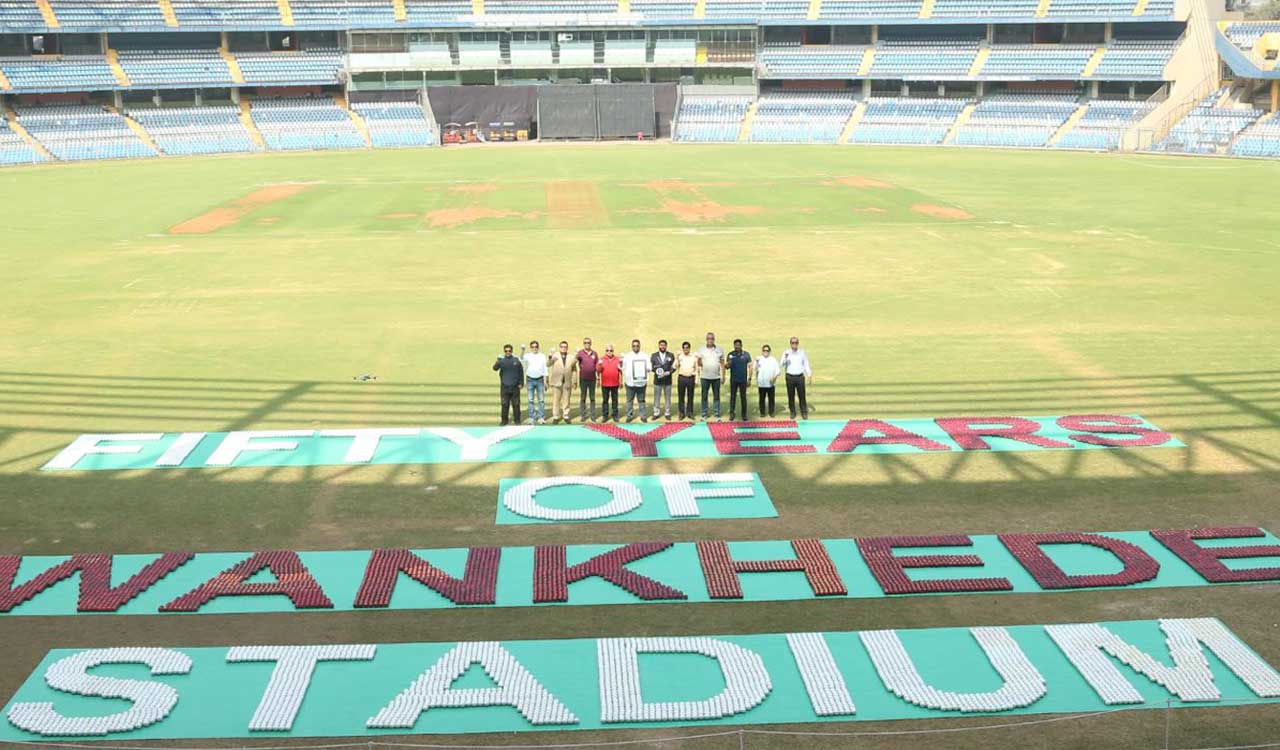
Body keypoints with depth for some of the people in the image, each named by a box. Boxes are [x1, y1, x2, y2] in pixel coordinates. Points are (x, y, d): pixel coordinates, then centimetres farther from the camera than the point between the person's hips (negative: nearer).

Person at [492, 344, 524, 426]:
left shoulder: (516, 360, 2)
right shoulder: (502, 360, 0)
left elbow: (521, 372, 8)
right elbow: (495, 368, -17)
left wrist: (521, 383, 3)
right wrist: (498, 362, -36)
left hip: (515, 386, 0)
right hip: (505, 386, 0)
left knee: (516, 404, 5)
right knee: (505, 404, 3)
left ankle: (517, 420, 14)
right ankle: (504, 420, 12)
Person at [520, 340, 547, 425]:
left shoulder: (542, 356, 5)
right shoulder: (528, 356, 1)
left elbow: (545, 369, 7)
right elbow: (522, 359, -21)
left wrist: (545, 381, 3)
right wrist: (522, 350, -39)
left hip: (539, 379, 1)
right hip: (530, 380, -1)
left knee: (541, 400, 2)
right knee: (531, 400, 3)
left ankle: (541, 418, 7)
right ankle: (532, 417, 9)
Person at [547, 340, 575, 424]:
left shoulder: (571, 358, 10)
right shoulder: (554, 356, 4)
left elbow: (574, 370, 11)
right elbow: (550, 369, 2)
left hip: (567, 382, 2)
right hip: (556, 382, -2)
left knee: (566, 400, 5)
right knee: (556, 400, -1)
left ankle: (566, 416, 15)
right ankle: (555, 417, 5)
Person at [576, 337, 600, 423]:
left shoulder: (594, 353, 6)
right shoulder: (580, 353, -2)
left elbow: (597, 366, 11)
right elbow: (574, 360, -20)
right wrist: (576, 355, -42)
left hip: (592, 379, 2)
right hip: (583, 379, -2)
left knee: (592, 398, 6)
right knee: (583, 397, 4)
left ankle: (593, 416, 10)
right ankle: (583, 416, 8)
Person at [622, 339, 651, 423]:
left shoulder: (645, 356, 5)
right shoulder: (627, 356, 7)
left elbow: (648, 368, 2)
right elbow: (623, 368, 7)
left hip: (641, 382, 0)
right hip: (630, 382, 0)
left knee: (641, 400, 5)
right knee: (629, 400, 4)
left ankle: (643, 415, 11)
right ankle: (629, 415, 12)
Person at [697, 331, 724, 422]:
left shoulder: (720, 350, 4)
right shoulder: (701, 350, 2)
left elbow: (722, 364, 8)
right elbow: (698, 363, 2)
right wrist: (700, 363, -23)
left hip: (716, 377, 1)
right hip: (705, 377, -1)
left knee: (717, 396, 4)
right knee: (704, 396, 4)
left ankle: (717, 415, 9)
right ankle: (704, 415, 11)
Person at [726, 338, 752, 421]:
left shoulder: (746, 355, -2)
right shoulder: (730, 355, 1)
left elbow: (750, 367, 1)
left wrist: (749, 378, -4)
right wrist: (728, 363, -23)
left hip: (743, 380, -1)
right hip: (733, 380, 1)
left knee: (743, 397, 6)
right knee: (733, 397, 4)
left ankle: (744, 414, 15)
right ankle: (732, 414, 10)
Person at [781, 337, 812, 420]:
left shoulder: (802, 353, 6)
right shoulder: (786, 353, 1)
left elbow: (806, 364, 10)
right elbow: (782, 364, -9)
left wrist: (809, 375, 2)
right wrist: (785, 357, -29)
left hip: (800, 377, 0)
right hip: (790, 377, 0)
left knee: (802, 396, 0)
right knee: (791, 396, 5)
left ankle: (804, 412, 8)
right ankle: (792, 412, 16)